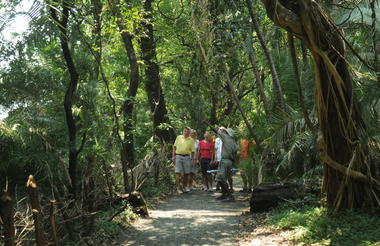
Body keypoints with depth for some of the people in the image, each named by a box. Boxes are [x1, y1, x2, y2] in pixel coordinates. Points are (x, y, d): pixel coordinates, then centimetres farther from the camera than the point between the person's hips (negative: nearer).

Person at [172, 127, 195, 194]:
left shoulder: (191, 140, 4)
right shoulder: (178, 137, 5)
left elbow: (192, 151, 4)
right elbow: (174, 147, 9)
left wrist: (192, 160, 0)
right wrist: (173, 156, 2)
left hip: (187, 157, 1)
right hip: (178, 156, -1)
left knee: (186, 173, 6)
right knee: (178, 172, -6)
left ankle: (185, 186, 23)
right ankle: (178, 188, -5)